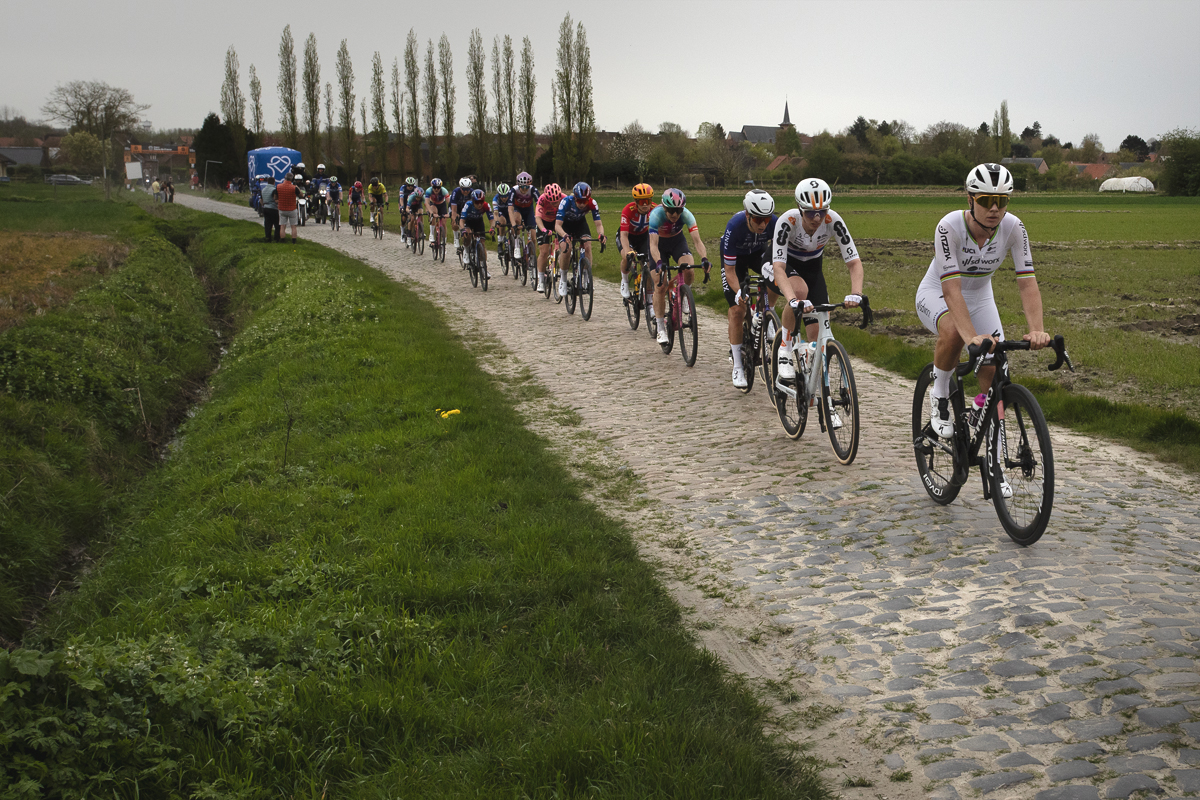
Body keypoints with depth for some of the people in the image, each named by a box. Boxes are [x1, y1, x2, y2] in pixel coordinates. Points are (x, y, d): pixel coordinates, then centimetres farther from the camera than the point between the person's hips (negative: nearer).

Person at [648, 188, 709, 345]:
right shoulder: (656, 215, -34)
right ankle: (661, 329, -2)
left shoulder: (686, 215, -29)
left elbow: (697, 240, -35)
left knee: (688, 270, -28)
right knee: (660, 287, -11)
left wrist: (704, 258, -53)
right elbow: (653, 244, -41)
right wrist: (658, 263, -59)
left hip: (677, 241, 2)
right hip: (659, 243, -2)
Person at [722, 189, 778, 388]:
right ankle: (738, 366, -2)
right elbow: (730, 270, -32)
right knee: (737, 310, -11)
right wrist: (738, 292, -48)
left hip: (759, 252, 3)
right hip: (735, 257, -3)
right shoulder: (734, 227, -38)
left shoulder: (774, 223, -32)